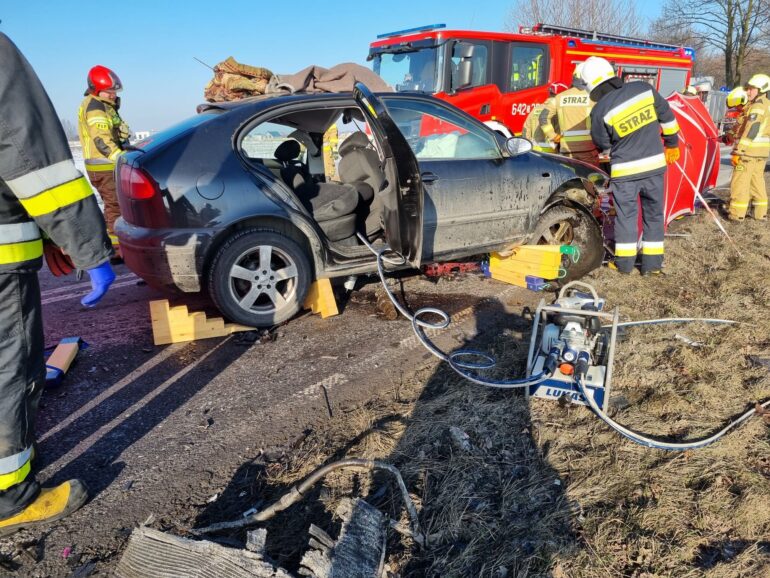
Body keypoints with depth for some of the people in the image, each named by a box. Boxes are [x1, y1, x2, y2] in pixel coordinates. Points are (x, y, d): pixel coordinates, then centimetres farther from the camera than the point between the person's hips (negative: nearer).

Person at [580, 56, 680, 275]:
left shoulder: (600, 111, -15)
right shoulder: (644, 89, -4)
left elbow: (603, 145, 0)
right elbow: (667, 117, 7)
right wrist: (672, 144, 20)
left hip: (625, 170, -3)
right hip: (655, 164, 3)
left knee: (626, 214, 11)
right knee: (654, 214, 12)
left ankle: (624, 262, 16)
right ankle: (652, 263, 16)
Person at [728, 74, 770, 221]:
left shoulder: (757, 107, -14)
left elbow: (750, 131, -20)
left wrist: (737, 151, -20)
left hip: (749, 151, -10)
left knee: (740, 181, -4)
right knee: (757, 179, 16)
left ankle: (737, 213, -2)